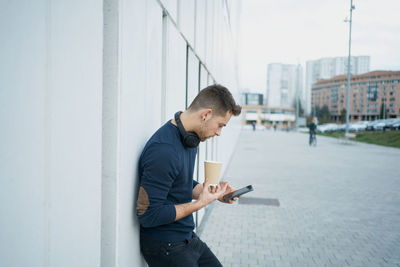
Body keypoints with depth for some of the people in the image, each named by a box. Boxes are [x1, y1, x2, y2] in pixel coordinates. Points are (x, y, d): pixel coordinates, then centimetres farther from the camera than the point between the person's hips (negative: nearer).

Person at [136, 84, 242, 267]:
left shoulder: (190, 138, 3)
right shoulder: (164, 150, -28)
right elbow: (148, 214, -27)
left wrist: (212, 192, 0)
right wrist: (201, 202, -21)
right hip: (164, 246, -9)